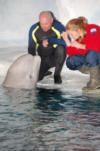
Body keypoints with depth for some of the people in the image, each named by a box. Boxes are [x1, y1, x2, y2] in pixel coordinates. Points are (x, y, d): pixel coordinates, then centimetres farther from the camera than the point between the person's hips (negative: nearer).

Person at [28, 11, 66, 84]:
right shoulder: (34, 29, -11)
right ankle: (44, 70, 22)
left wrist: (50, 41, -33)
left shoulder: (59, 27, -24)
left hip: (56, 57, -3)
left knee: (61, 49, -35)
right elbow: (31, 48, -2)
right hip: (43, 58, 3)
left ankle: (57, 74, -13)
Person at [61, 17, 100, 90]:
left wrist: (81, 46, -29)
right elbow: (72, 53, -3)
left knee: (91, 53, -36)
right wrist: (67, 41, -12)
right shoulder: (79, 38, -1)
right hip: (92, 57, 7)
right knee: (71, 61, -5)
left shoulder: (93, 29, -21)